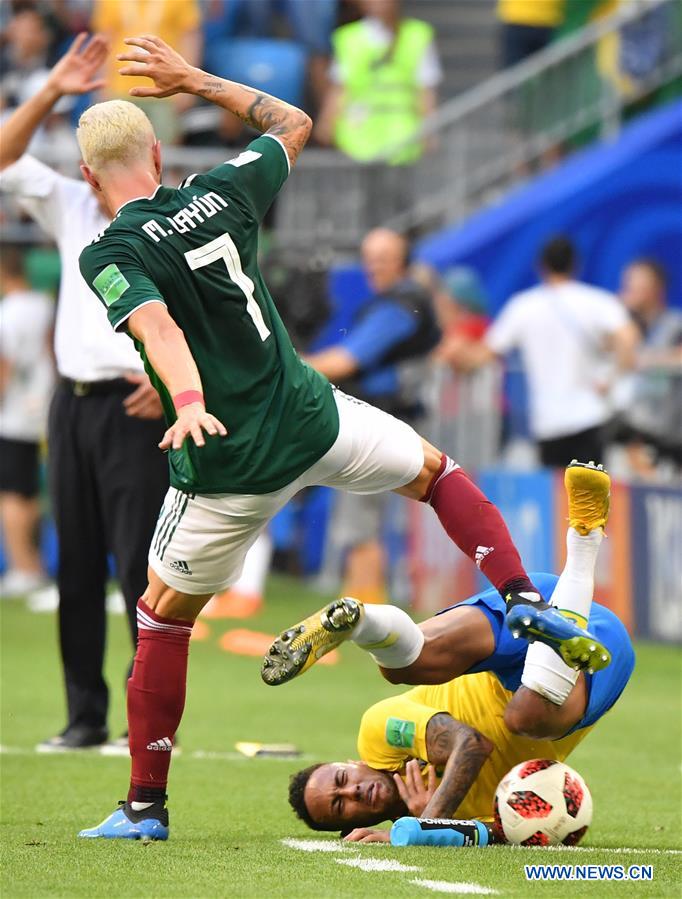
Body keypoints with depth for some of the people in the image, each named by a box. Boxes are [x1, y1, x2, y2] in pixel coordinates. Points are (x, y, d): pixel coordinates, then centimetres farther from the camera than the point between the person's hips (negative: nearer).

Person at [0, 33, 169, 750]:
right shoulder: (74, 211, 13)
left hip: (136, 409, -6)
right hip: (73, 403, 6)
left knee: (140, 566, -10)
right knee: (77, 568, 6)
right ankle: (85, 717, 10)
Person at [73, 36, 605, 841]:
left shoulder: (112, 255, -11)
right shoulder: (219, 197, 2)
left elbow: (158, 328, -31)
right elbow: (293, 123, 21)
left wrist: (189, 403, -45)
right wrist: (198, 82, 23)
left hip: (228, 469, -3)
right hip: (313, 421, 3)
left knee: (163, 616, 14)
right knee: (434, 471, 30)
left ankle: (146, 807, 14)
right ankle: (526, 601, 11)